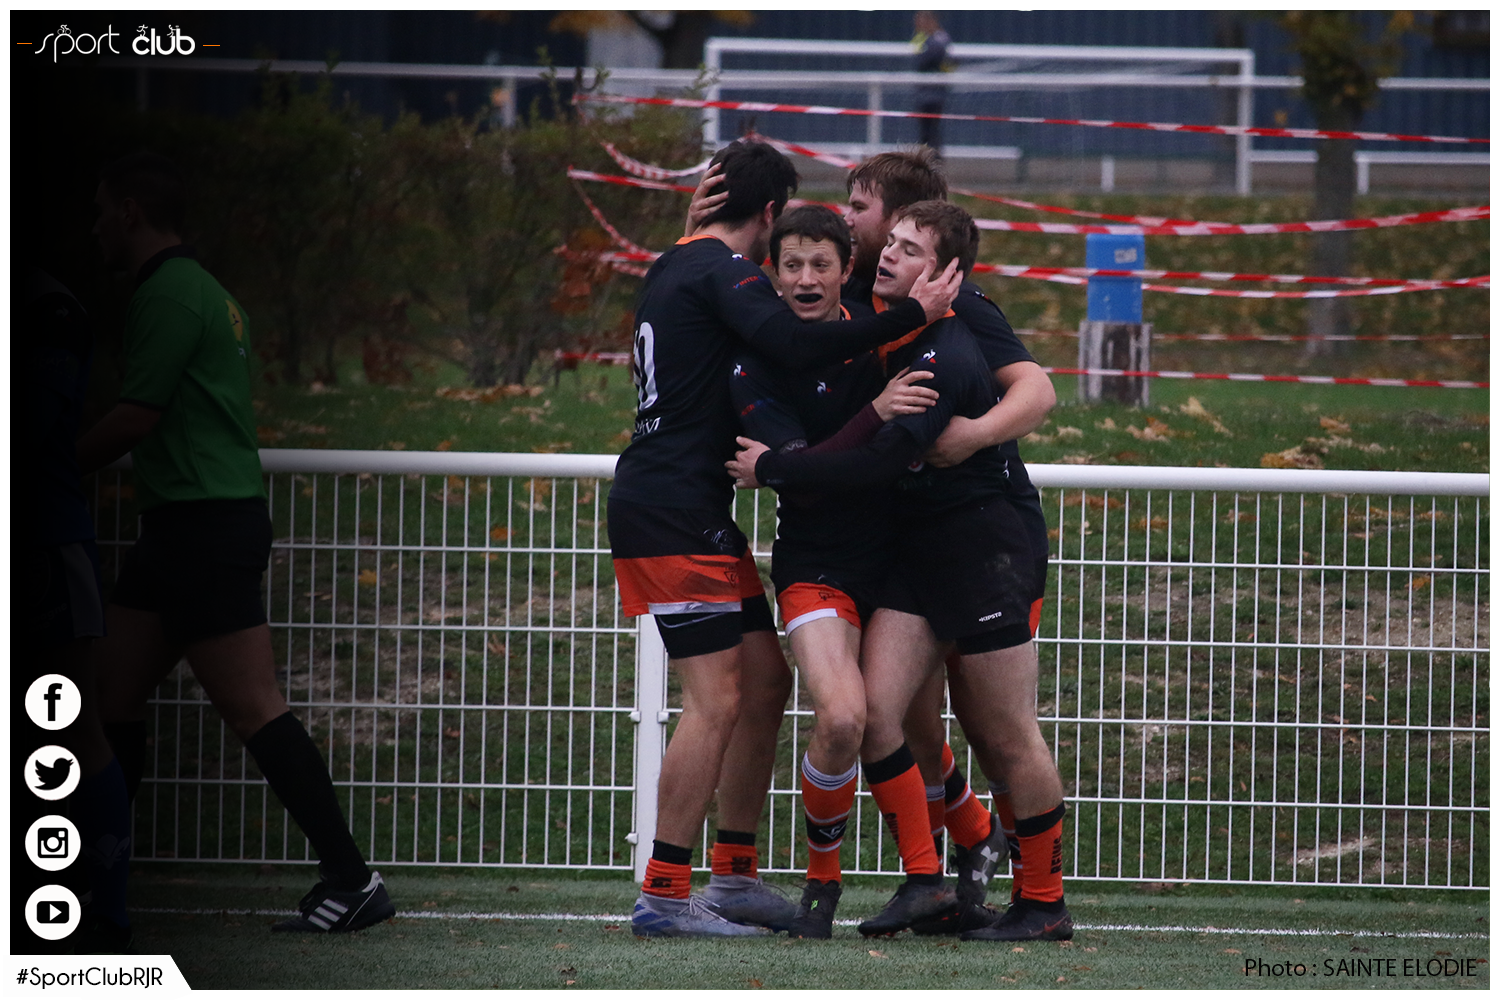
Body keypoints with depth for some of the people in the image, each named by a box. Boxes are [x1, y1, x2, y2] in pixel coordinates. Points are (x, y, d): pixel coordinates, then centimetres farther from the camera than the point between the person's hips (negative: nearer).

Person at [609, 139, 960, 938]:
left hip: (695, 514, 10)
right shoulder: (721, 270, -12)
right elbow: (795, 344, -28)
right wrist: (911, 315, -26)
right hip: (674, 513, -10)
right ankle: (663, 894, -9)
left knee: (765, 677, 13)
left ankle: (735, 878, 18)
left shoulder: (677, 267, 19)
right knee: (717, 699, -11)